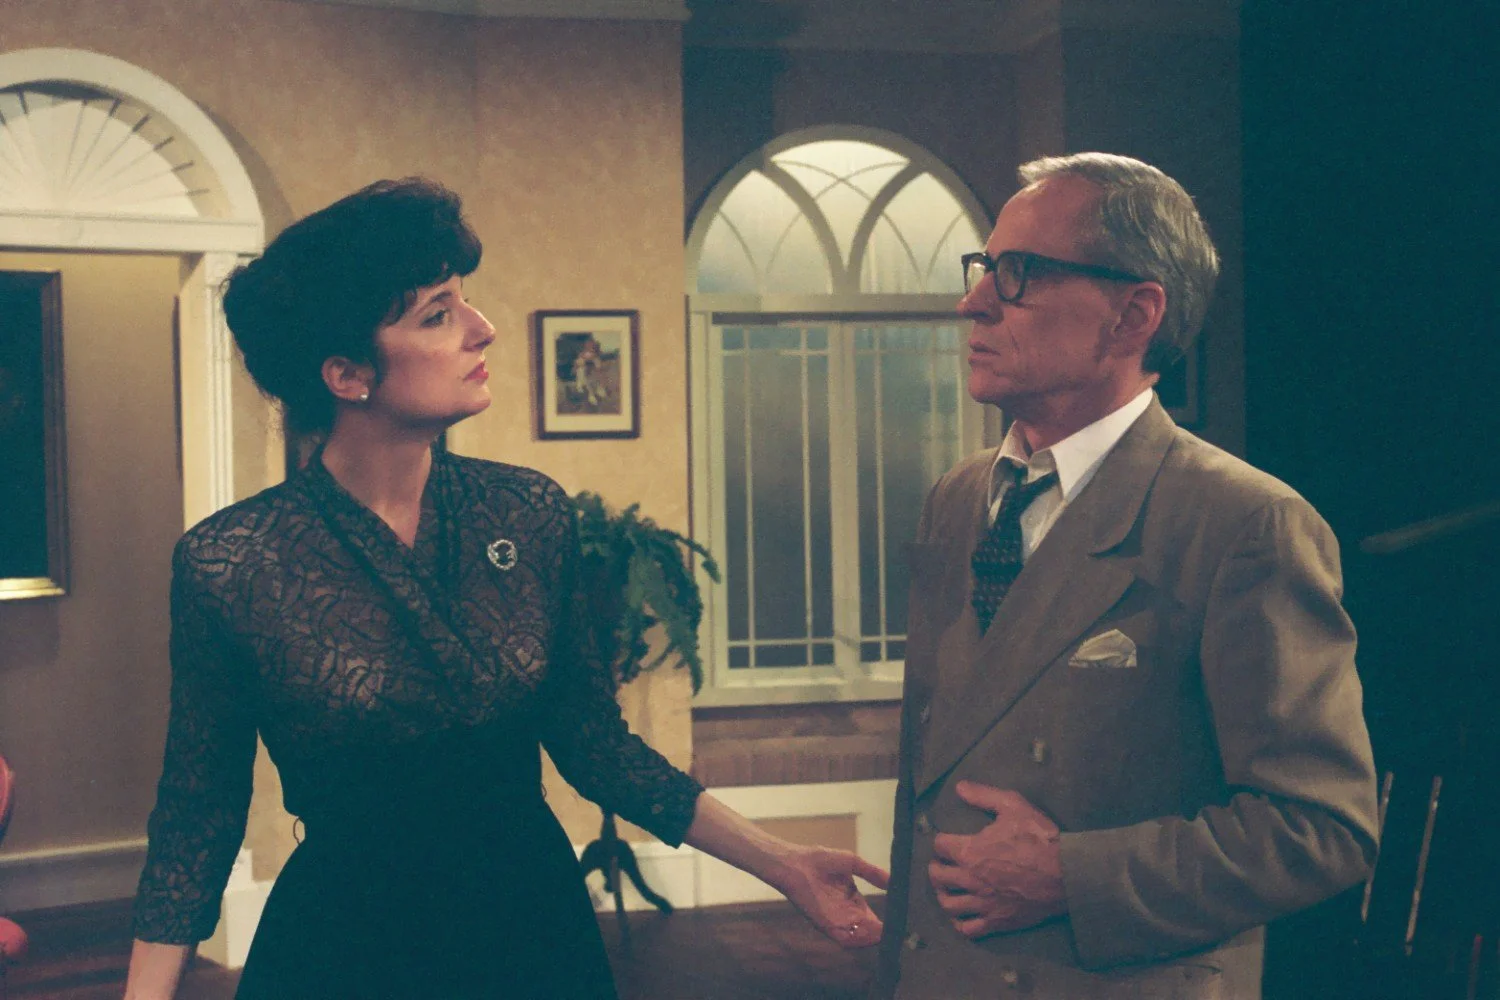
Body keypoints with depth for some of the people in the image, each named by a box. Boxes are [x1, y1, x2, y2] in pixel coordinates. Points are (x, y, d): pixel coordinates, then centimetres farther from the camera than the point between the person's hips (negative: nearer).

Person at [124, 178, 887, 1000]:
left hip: (535, 930, 3)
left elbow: (596, 745, 1)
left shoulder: (533, 515, -6)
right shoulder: (227, 563, -15)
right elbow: (199, 811, -5)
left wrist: (783, 865, -2)